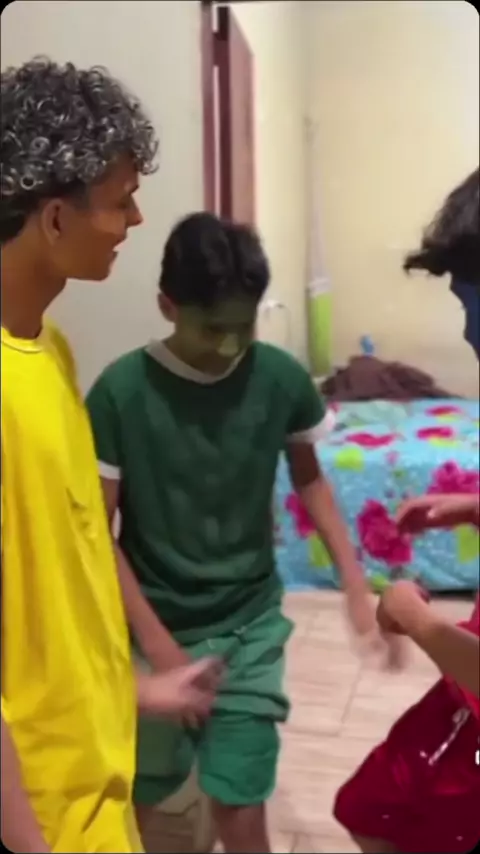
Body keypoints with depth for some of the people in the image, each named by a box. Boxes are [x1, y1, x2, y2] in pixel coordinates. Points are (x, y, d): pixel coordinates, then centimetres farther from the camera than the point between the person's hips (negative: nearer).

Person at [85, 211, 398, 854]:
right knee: (134, 796, 19)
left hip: (251, 623, 1)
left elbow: (309, 478, 6)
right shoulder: (122, 392, -18)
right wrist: (157, 644, -16)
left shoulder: (281, 378, -11)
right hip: (156, 630, -1)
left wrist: (354, 579, -3)